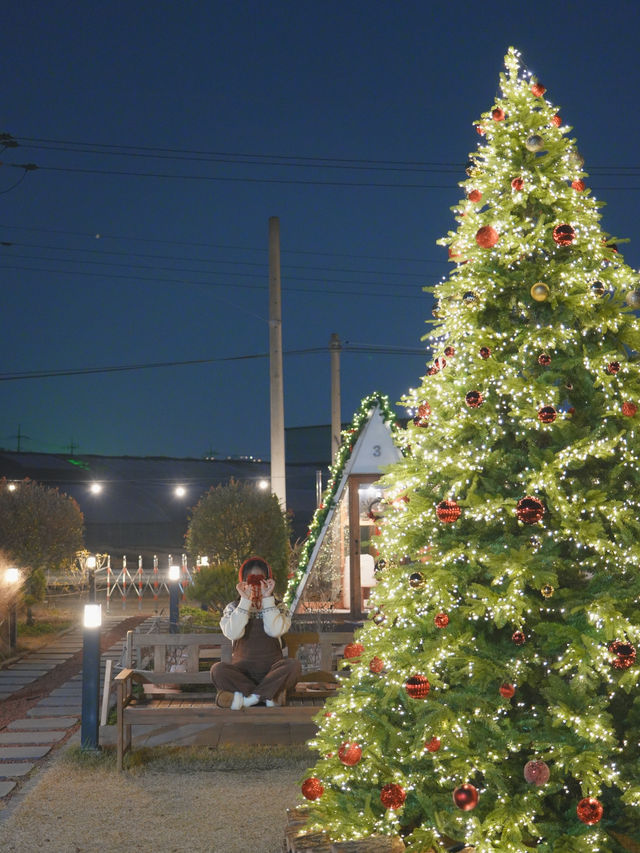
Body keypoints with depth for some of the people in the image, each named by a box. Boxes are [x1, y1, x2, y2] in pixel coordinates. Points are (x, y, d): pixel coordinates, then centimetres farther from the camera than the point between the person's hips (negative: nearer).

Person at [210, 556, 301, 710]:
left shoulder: (278, 608, 9)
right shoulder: (233, 608, 9)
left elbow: (275, 630, -13)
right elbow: (233, 633, -12)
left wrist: (267, 599, -13)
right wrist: (245, 601, -14)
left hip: (271, 668, 0)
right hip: (242, 670, 0)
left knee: (293, 665, -31)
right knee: (217, 670, -31)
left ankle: (247, 696, -23)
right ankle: (268, 695, -22)